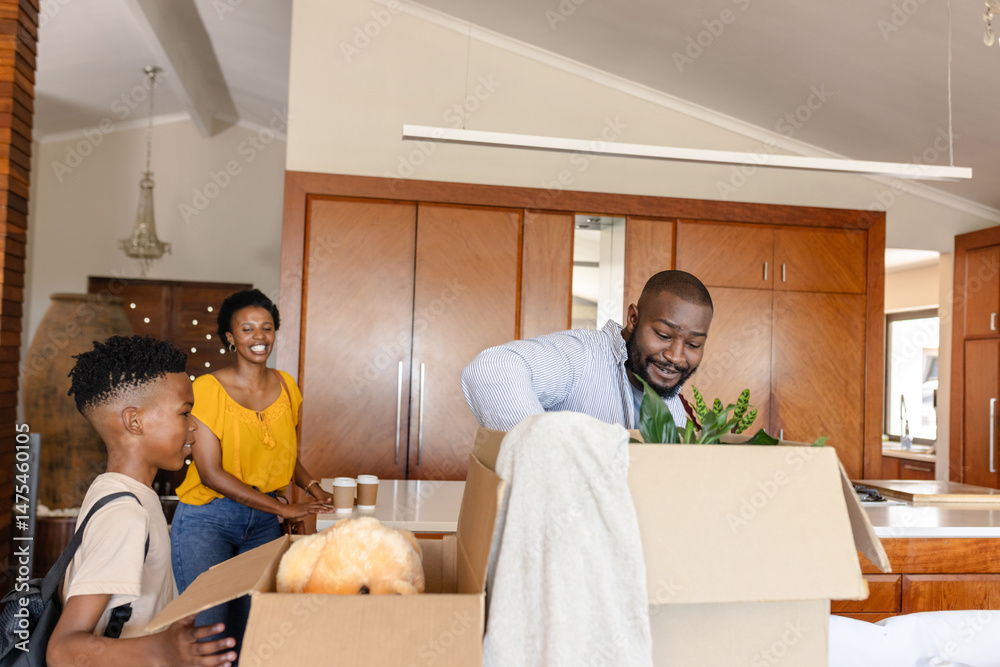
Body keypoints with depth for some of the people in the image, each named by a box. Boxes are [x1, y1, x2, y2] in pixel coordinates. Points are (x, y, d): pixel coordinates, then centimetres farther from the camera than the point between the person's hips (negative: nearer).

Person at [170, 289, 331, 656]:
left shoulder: (286, 387, 4)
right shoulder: (209, 388, -12)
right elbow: (210, 472, -16)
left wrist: (312, 487, -2)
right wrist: (282, 508, -17)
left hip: (263, 521, 5)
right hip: (207, 518, -4)